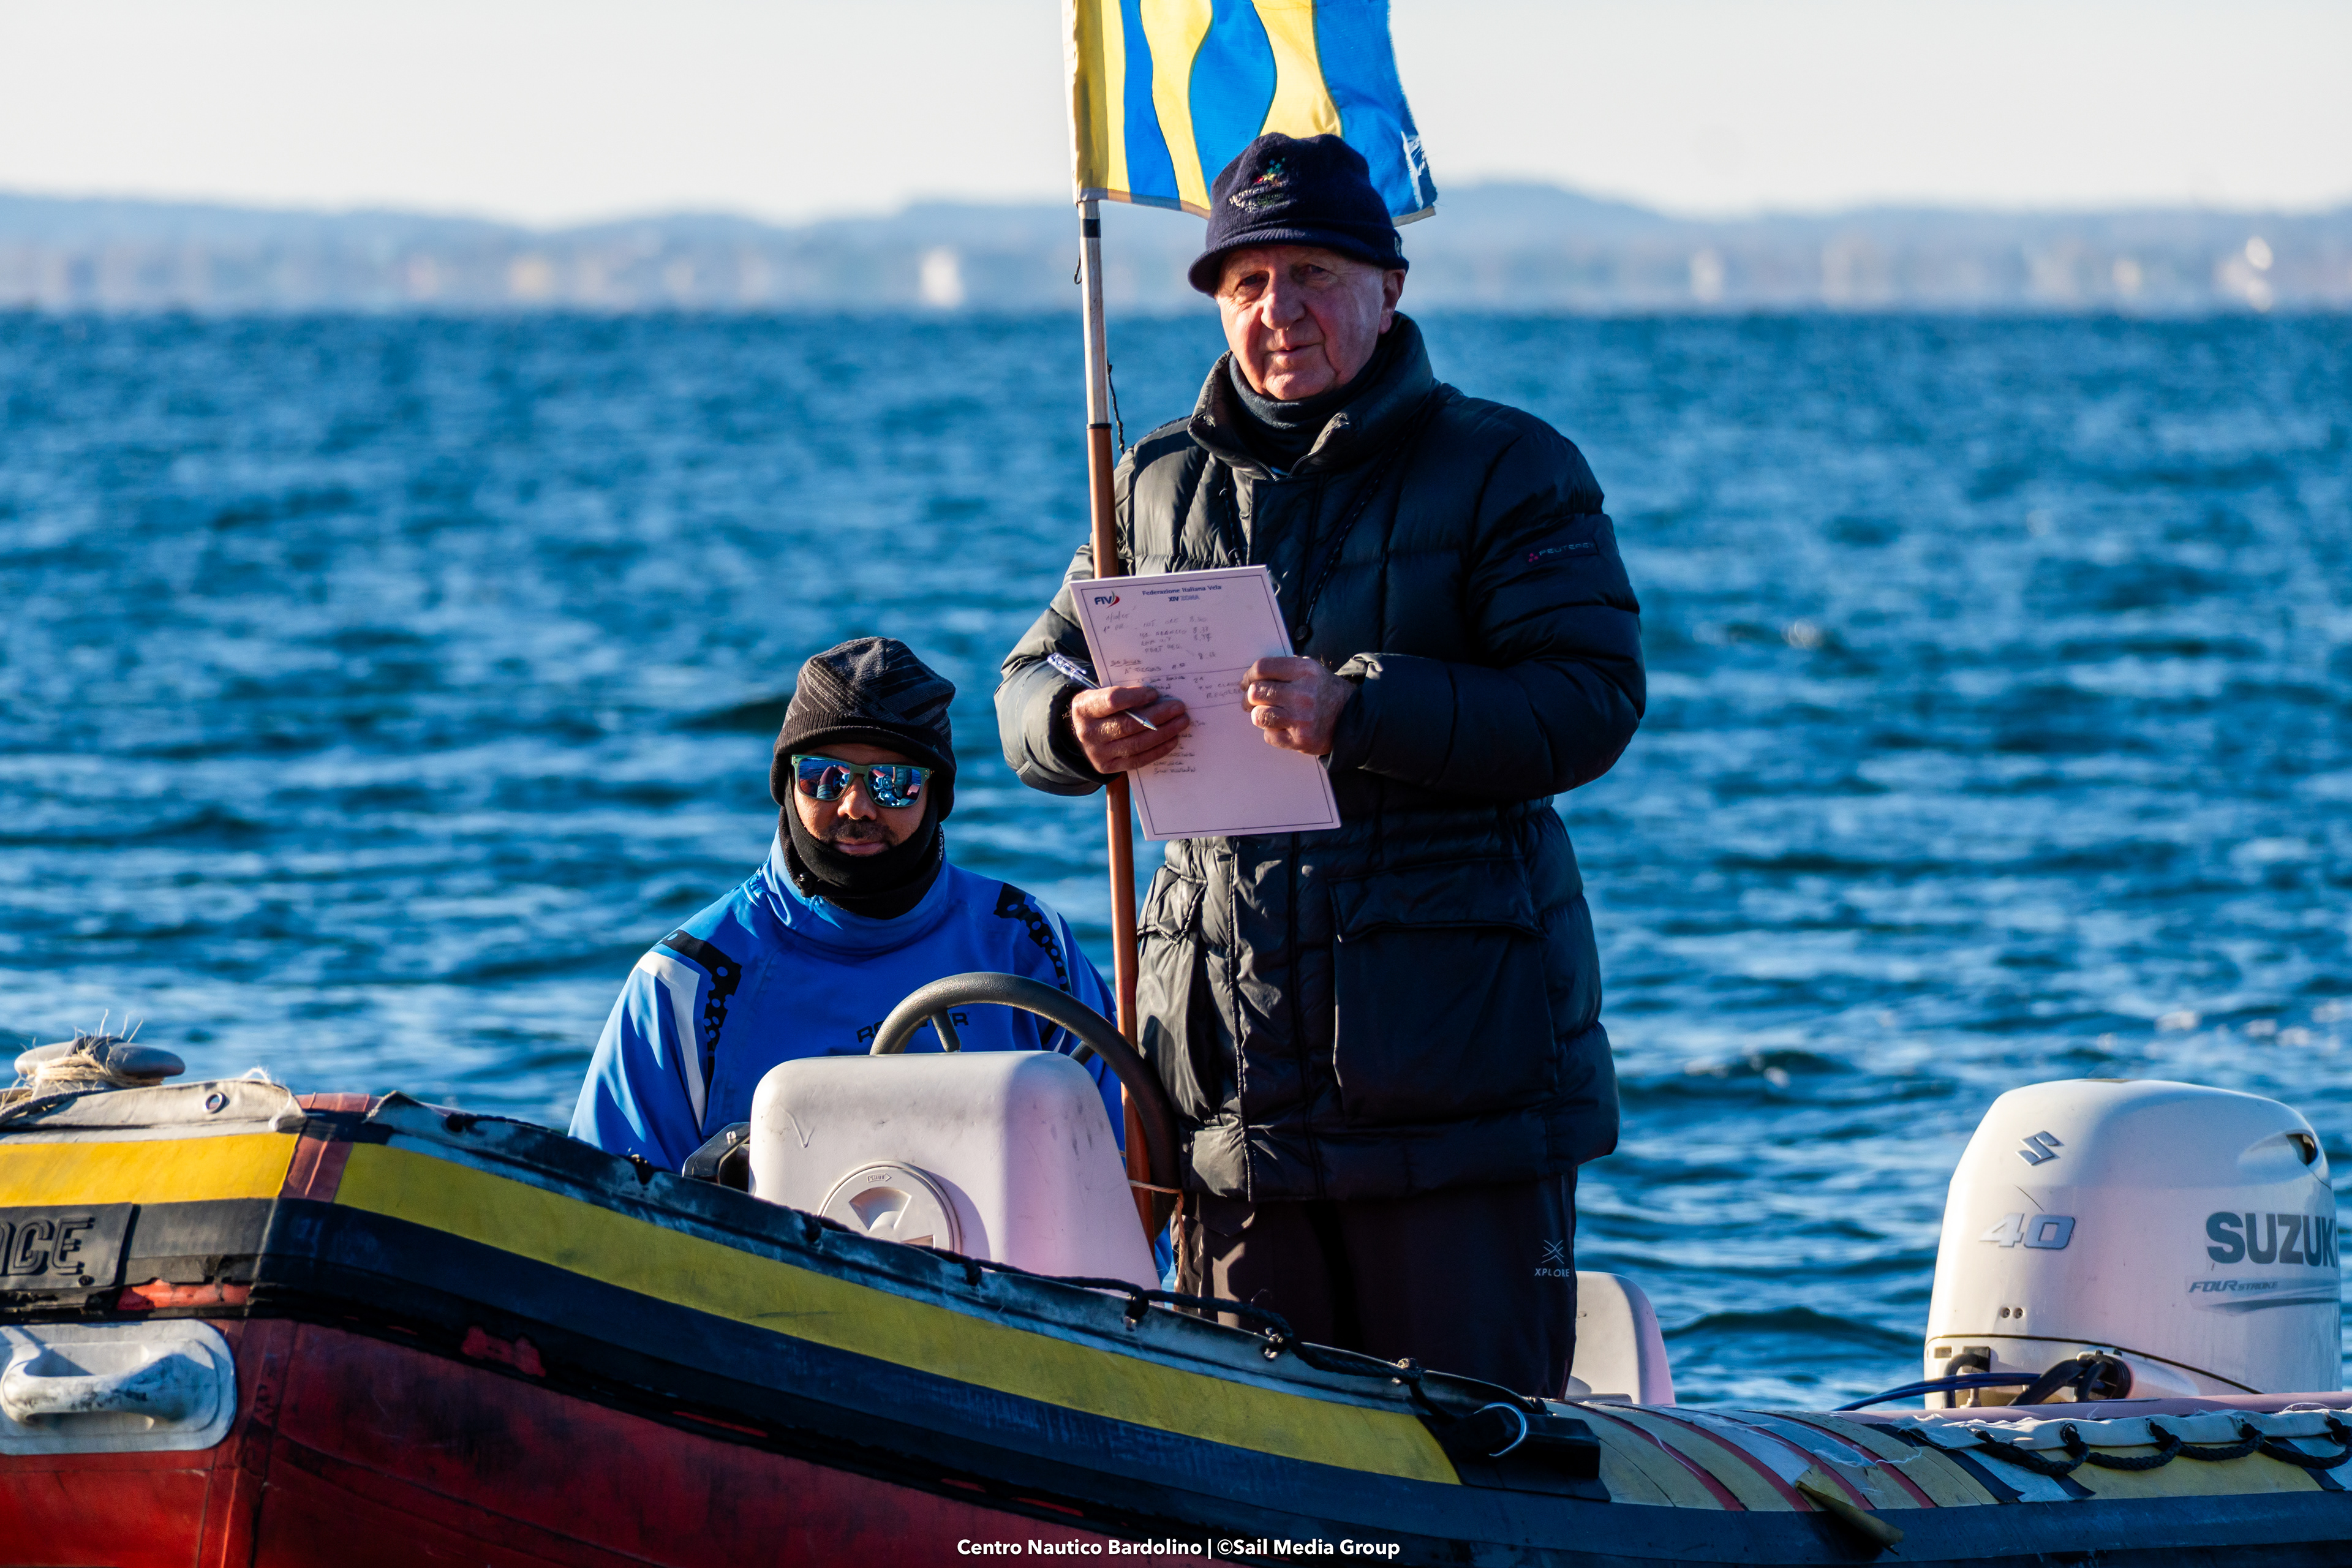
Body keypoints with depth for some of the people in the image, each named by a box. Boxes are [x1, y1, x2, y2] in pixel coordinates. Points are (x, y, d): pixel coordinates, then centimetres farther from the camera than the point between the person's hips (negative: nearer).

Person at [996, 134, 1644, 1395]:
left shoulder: (1509, 471, 1)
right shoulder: (1161, 487, 16)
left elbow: (1592, 703, -11)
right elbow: (1028, 686, 18)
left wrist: (1361, 717, -23)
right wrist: (1080, 726, -7)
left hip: (1457, 1073, -4)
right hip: (1234, 1083, 4)